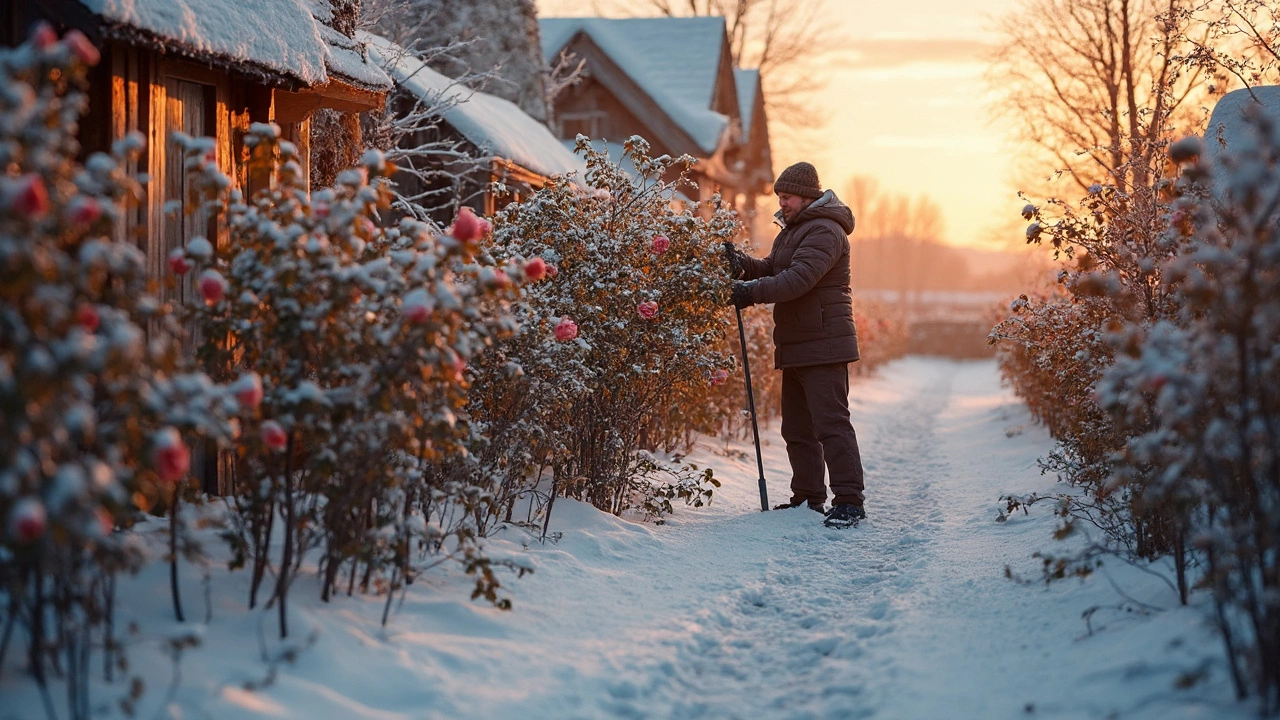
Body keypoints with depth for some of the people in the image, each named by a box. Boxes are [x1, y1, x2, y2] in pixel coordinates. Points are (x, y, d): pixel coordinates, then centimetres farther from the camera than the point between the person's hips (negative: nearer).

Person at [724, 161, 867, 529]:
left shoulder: (824, 231, -14)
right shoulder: (792, 230, 20)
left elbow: (799, 278, -25)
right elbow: (771, 270, 17)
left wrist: (753, 291, -26)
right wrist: (742, 264, -3)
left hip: (823, 346, -11)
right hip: (795, 347, 11)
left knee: (830, 422, -13)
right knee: (797, 427, 14)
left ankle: (849, 501, -13)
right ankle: (808, 498, 22)